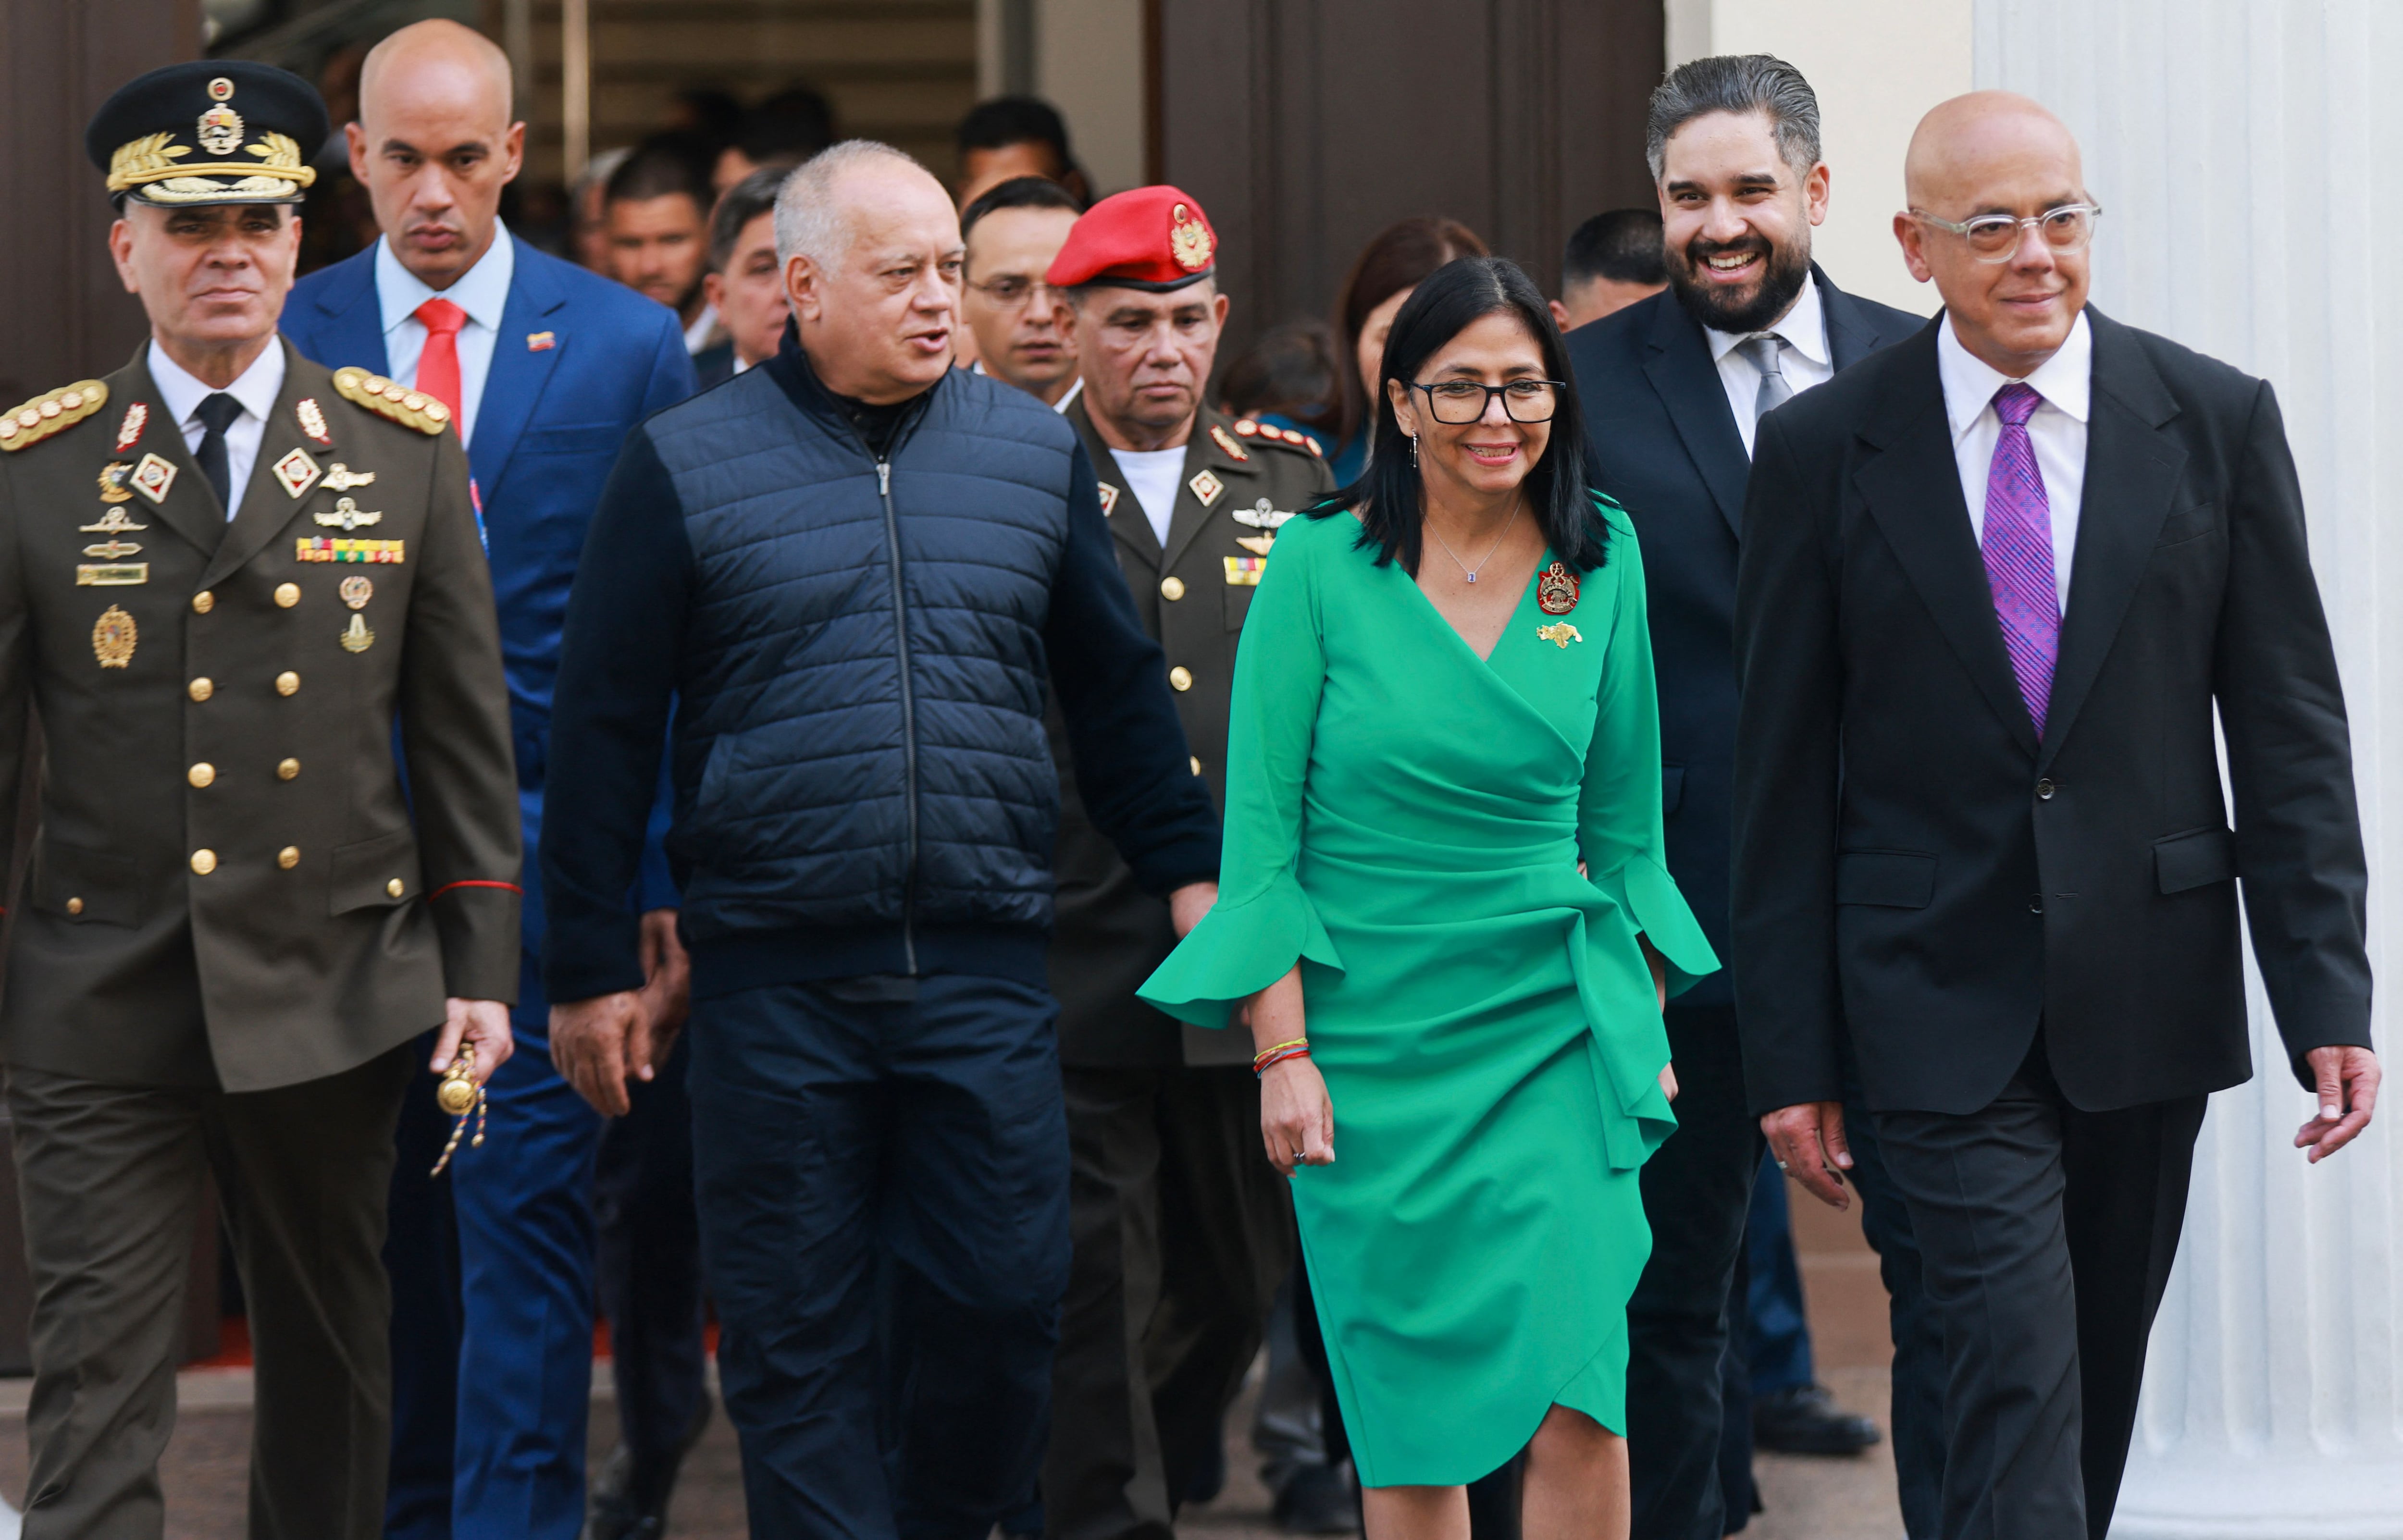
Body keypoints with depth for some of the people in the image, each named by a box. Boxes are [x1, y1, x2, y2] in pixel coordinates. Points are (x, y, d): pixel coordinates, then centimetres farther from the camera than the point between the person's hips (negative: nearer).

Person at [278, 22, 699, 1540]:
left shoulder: (625, 345, 2)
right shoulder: (286, 342, 5)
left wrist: (665, 875, -3)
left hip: (544, 846, -2)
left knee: (528, 1207, -6)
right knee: (389, 1225, 9)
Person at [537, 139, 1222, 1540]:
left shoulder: (1035, 451, 9)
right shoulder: (686, 467, 1)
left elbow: (1121, 691, 15)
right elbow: (606, 731, 2)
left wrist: (1191, 875, 8)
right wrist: (594, 970, 0)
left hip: (988, 970, 2)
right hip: (777, 985, -2)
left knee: (1005, 1301, -1)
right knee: (798, 1338, 2)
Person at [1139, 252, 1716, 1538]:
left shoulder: (1602, 560, 3)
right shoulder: (1320, 565, -6)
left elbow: (1624, 813, 13)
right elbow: (1260, 827, -5)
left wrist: (1646, 1018, 12)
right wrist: (1283, 1052, -10)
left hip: (1557, 1022, 2)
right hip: (1373, 1032, -2)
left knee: (1578, 1398, -10)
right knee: (1411, 1408, 5)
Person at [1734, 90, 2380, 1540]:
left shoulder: (2218, 422, 1)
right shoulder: (1824, 448, -1)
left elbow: (2290, 730, 2)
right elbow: (1785, 769, 2)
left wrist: (2328, 995, -5)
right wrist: (1791, 1050, -1)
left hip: (2150, 986, 2)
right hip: (1946, 998, -2)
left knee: (2105, 1366, 13)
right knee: (2016, 1363, -12)